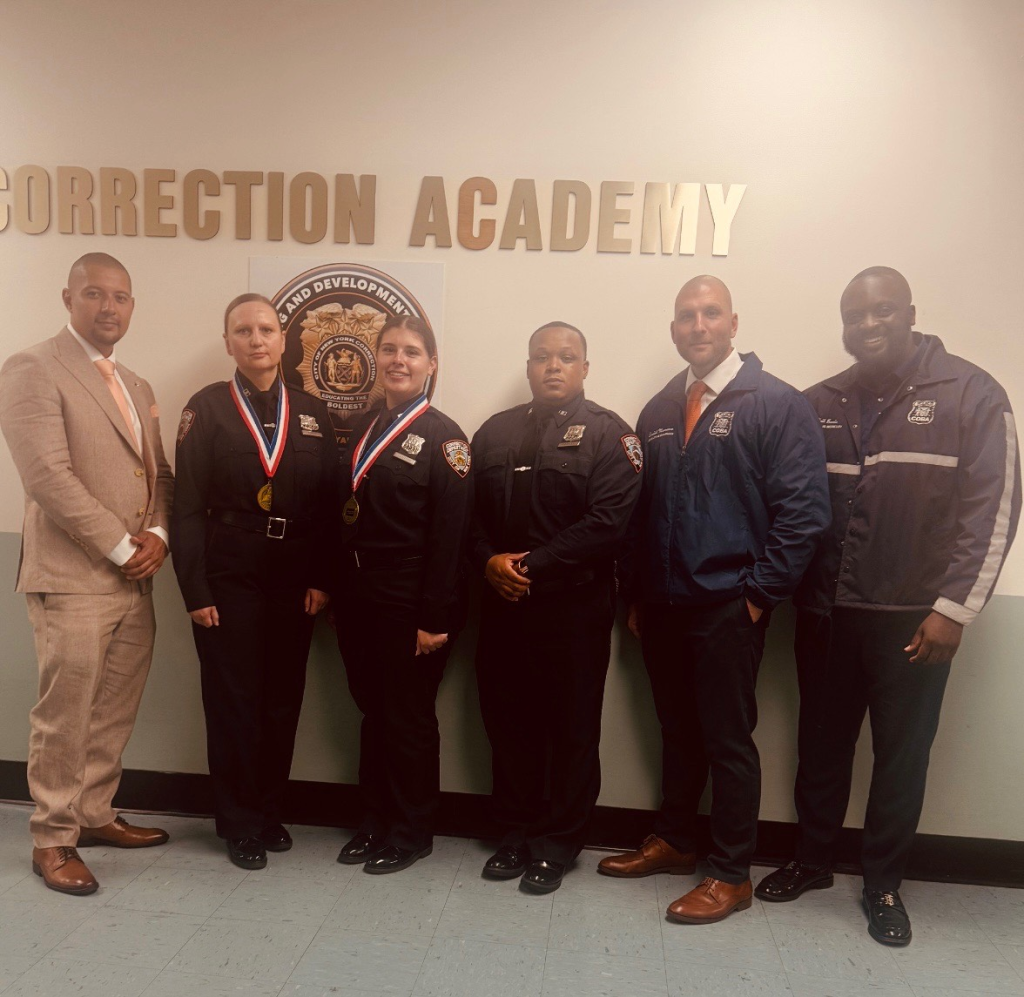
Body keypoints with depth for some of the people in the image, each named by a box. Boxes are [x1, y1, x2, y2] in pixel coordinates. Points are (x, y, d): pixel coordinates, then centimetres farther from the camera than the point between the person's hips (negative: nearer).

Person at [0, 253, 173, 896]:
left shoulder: (137, 387, 17)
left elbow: (158, 473, 16)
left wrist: (157, 537, -3)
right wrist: (121, 548, -14)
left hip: (135, 580, 7)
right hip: (72, 579, -7)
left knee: (115, 714, 15)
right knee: (64, 717, 4)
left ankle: (95, 815, 32)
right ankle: (53, 839, 20)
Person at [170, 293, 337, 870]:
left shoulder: (312, 413, 8)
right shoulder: (207, 408, 0)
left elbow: (329, 505, 5)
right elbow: (188, 506, -5)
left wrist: (322, 579, -3)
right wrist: (195, 589, -10)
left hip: (295, 580, 3)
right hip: (229, 579, -3)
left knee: (284, 698, 11)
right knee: (233, 700, 5)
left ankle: (272, 812, 29)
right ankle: (241, 824, 22)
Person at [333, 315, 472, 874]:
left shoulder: (443, 437, -9)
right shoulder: (362, 430, 10)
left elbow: (450, 536, -14)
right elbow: (347, 518, 10)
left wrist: (435, 617, -17)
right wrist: (337, 590, 7)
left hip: (411, 607, -6)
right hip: (360, 601, 6)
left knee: (409, 719, 7)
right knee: (373, 713, 16)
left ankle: (411, 833, 26)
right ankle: (374, 822, 33)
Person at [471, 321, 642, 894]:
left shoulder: (608, 434, -3)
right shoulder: (496, 432, 12)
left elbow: (608, 524, -14)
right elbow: (471, 512, 10)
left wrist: (531, 566, -15)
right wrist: (489, 561, -9)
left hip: (575, 606, -4)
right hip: (504, 603, 5)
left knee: (572, 729, 7)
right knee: (508, 722, 12)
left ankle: (557, 845, 25)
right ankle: (516, 834, 31)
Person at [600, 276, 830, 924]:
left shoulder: (777, 404, -5)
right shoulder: (660, 411, 12)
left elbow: (803, 510, -11)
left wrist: (761, 595, -12)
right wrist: (636, 595, 10)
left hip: (728, 608, -5)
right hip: (663, 605, 5)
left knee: (728, 742, 6)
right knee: (678, 734, 18)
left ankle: (732, 875, 22)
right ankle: (675, 841, 36)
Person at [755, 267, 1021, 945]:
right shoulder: (819, 404, 5)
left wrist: (954, 609, -13)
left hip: (914, 617, -2)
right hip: (825, 611, 3)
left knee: (902, 755, 11)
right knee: (822, 744, 15)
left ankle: (884, 883, 31)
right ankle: (813, 859, 35)